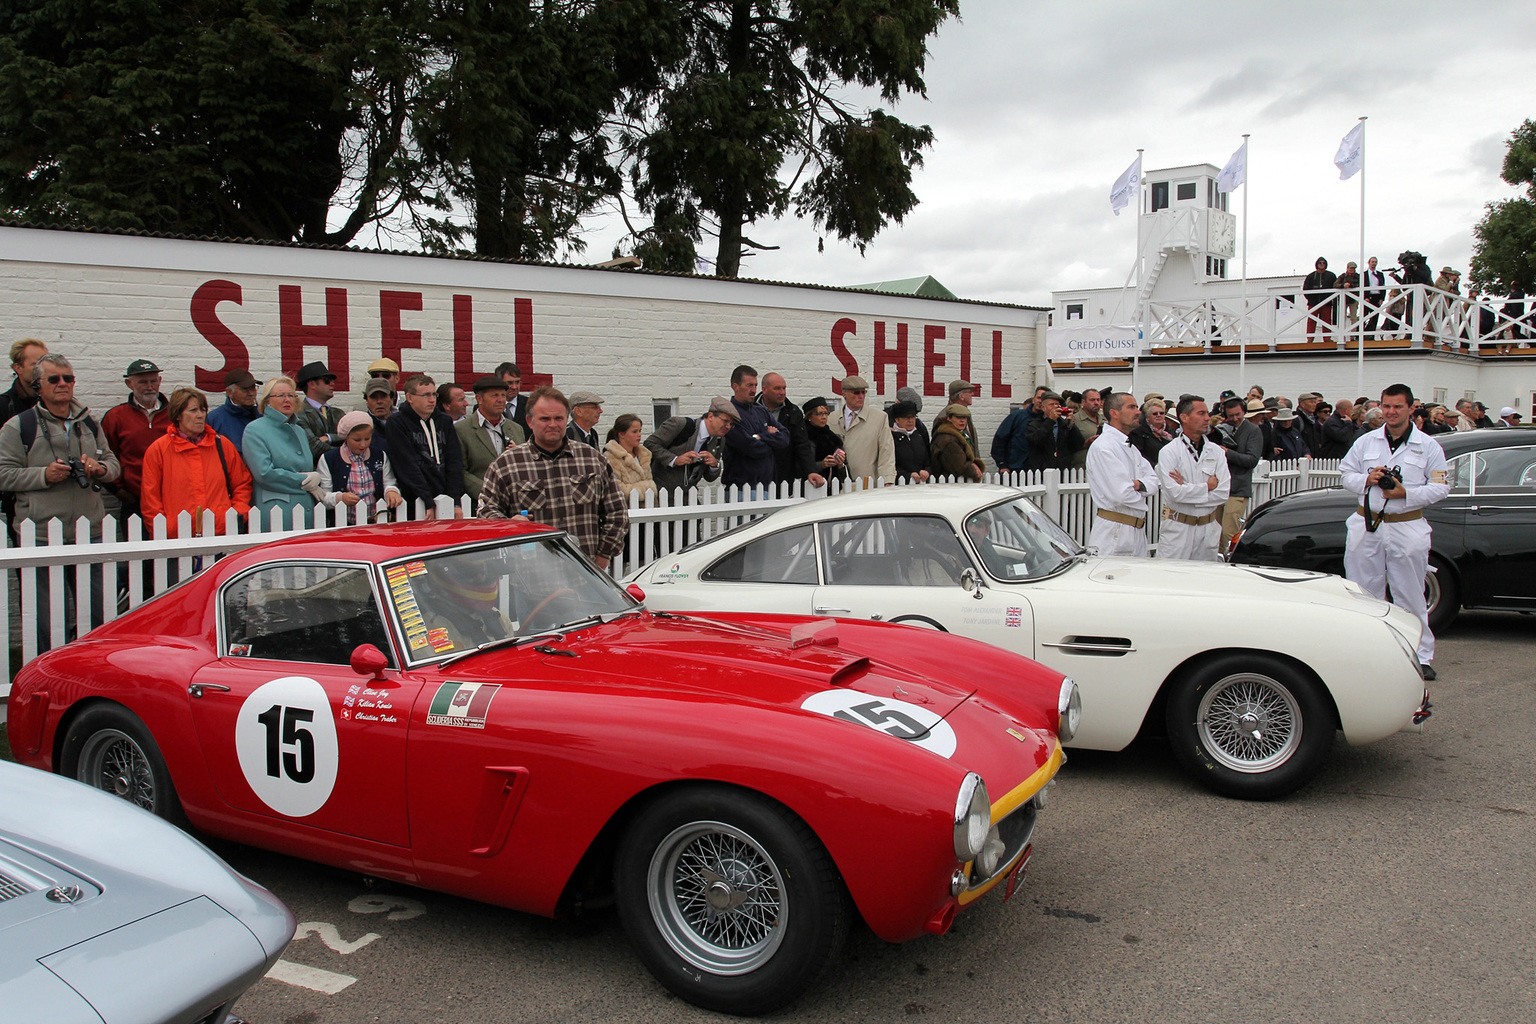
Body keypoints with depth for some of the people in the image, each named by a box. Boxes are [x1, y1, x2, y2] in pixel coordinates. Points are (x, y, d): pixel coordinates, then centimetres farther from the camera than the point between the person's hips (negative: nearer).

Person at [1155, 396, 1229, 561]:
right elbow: (1175, 492, -17)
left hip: (1208, 528, 4)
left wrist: (1187, 488, -11)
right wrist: (1208, 486, -6)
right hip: (1177, 528, -4)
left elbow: (1223, 493, -4)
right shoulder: (1169, 452, -5)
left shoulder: (1217, 452, 6)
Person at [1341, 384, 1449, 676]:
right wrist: (1366, 480, -9)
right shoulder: (1366, 441, 9)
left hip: (1407, 529, -2)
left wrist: (1407, 494, -15)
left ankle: (1421, 657, 8)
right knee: (1364, 595, 7)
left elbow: (1441, 486, 0)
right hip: (1366, 526, 2)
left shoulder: (1428, 446, 3)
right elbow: (1344, 473, 12)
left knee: (1411, 598, 1)